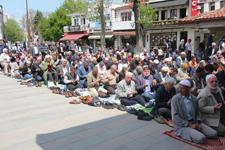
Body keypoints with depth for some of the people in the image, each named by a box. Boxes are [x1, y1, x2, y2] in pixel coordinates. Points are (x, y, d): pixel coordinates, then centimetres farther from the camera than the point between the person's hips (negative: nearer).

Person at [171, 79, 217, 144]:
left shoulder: (194, 98, 4)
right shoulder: (175, 99, -12)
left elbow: (197, 113, 15)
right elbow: (175, 117, -15)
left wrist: (198, 123, -4)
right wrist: (189, 125, -16)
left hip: (194, 123, 6)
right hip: (182, 126, -6)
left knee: (214, 134, -8)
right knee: (201, 138, -26)